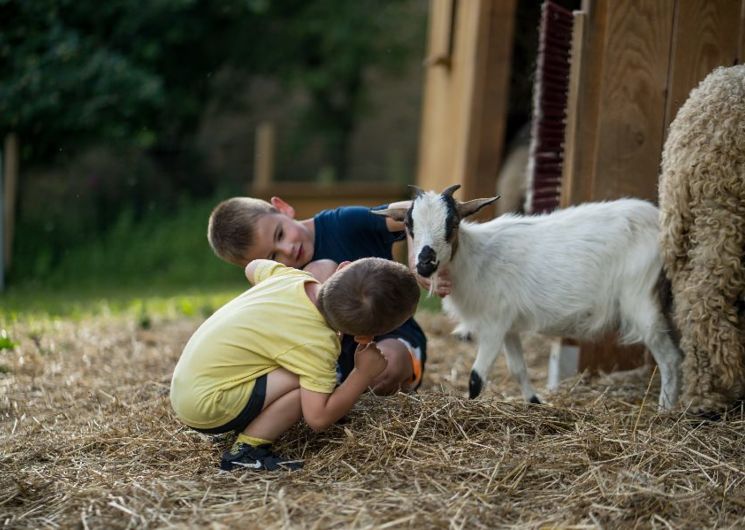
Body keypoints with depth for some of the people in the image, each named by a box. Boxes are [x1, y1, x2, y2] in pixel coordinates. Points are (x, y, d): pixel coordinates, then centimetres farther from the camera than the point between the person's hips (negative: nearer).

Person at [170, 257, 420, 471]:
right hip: (207, 406, -9)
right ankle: (246, 449, -11)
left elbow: (253, 267, 22)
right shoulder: (318, 344, -22)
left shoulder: (292, 275, -1)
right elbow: (318, 417, -22)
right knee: (311, 378, -18)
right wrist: (364, 374, -10)